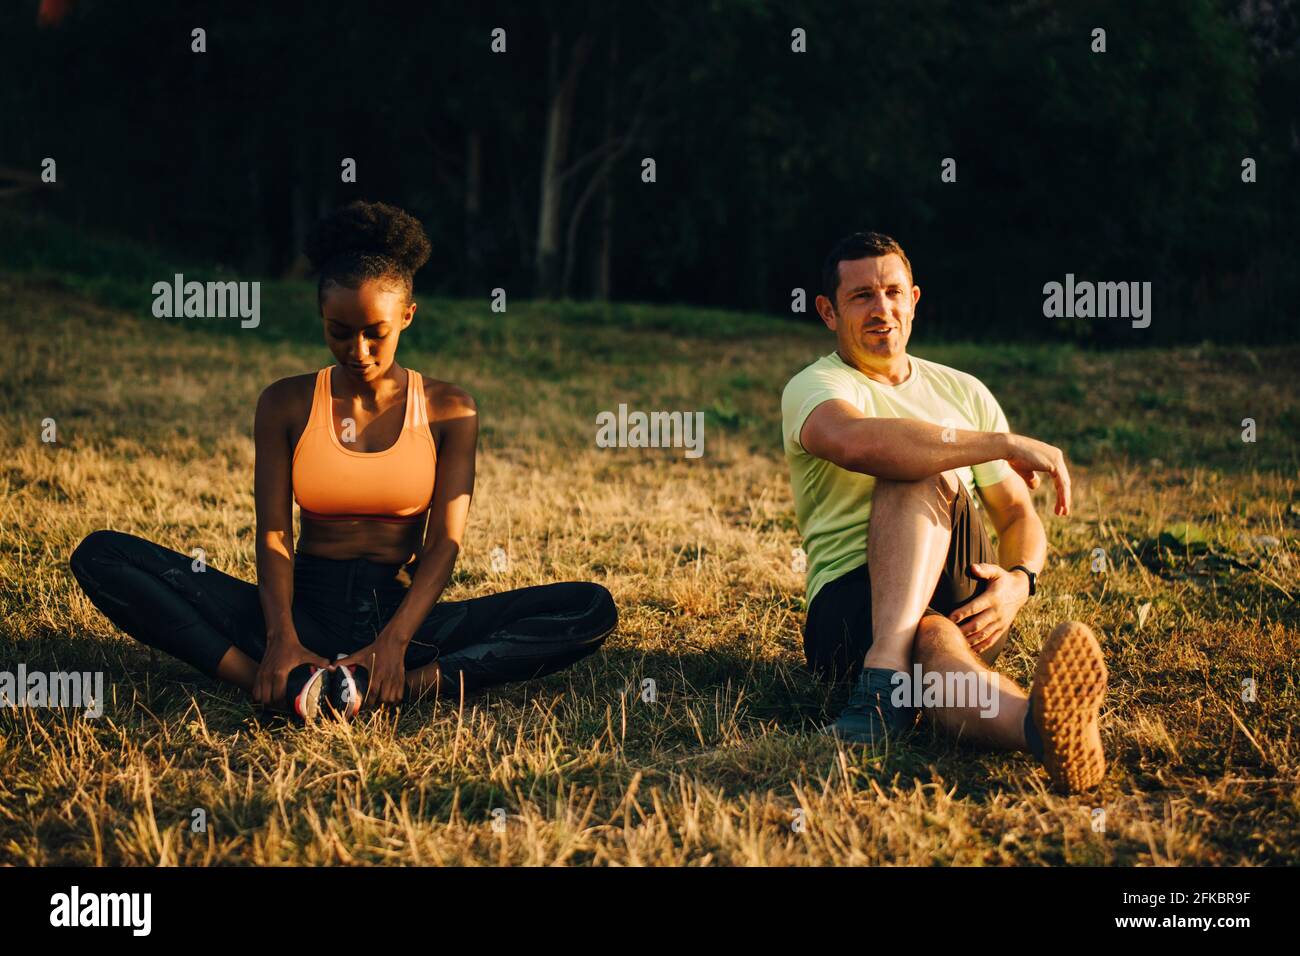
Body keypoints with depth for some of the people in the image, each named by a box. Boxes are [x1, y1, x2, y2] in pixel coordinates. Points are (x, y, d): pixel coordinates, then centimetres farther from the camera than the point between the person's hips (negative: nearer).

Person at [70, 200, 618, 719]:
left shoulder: (448, 412, 4)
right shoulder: (286, 404, 6)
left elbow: (443, 543, -6)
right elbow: (273, 534, -4)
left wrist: (394, 643, -25)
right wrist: (281, 637, -24)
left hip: (400, 611, 0)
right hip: (305, 608, 1)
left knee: (592, 609, -24)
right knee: (101, 556, -20)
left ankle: (403, 683, -41)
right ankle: (279, 680, -40)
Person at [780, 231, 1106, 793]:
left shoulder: (964, 392, 22)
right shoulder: (815, 388, 2)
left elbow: (1019, 517, 19)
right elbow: (858, 442, -24)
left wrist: (1018, 582, -7)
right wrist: (1005, 445, -21)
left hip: (962, 602, 3)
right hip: (851, 607, -3)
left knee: (922, 472, -29)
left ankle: (888, 677, -51)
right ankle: (1034, 719, -70)